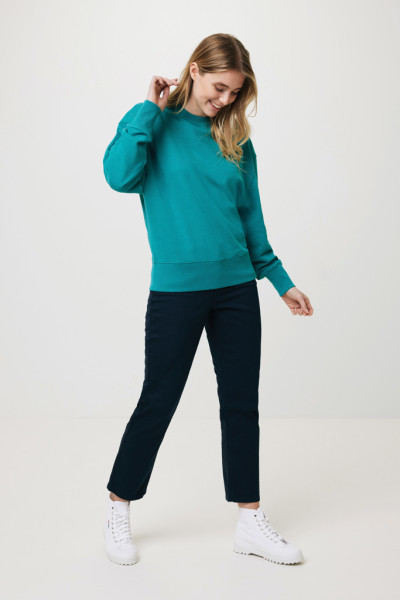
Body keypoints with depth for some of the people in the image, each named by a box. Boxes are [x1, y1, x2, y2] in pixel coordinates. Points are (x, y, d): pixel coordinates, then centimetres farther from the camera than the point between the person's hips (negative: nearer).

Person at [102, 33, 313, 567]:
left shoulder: (236, 140, 11)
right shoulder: (157, 123, 0)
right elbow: (120, 176, -19)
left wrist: (280, 279, 16)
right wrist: (151, 109, -12)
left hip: (236, 287, 5)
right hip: (176, 290, -4)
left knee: (241, 404, 8)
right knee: (157, 403, 4)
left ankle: (251, 523, 21)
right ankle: (118, 510, 25)